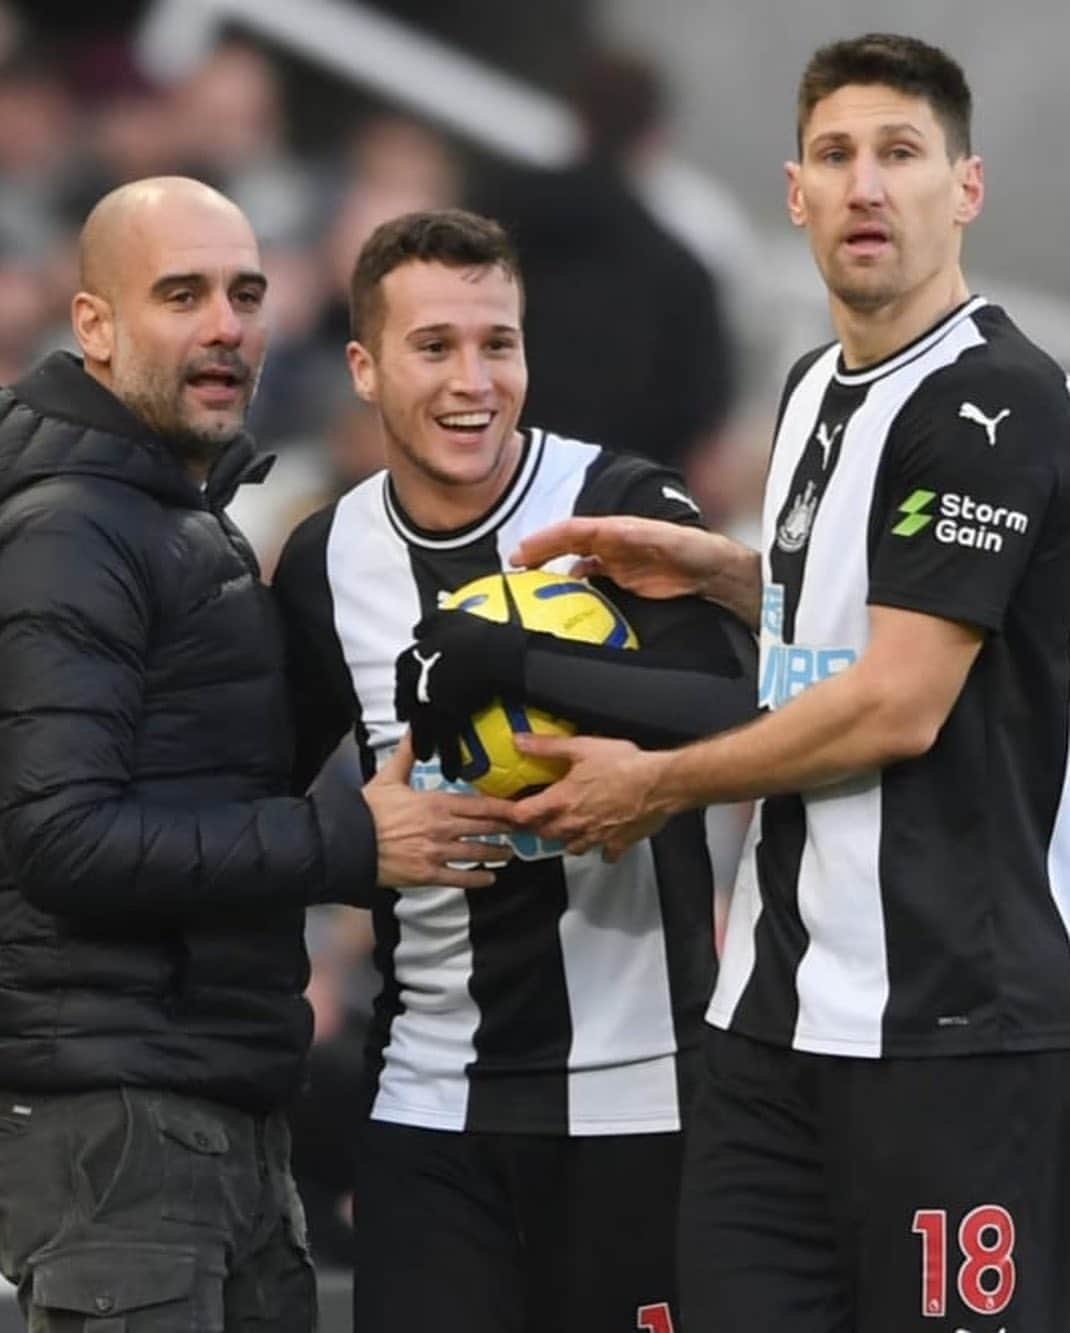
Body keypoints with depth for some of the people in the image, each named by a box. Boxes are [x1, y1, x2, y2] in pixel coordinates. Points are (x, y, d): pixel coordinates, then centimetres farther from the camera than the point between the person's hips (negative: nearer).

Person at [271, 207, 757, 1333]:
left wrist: (506, 665, -30)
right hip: (428, 1099, 4)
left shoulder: (624, 509, -8)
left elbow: (735, 721, -23)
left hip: (628, 1086, -4)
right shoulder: (328, 562, 6)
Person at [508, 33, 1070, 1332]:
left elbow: (899, 707, -16)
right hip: (779, 1010, 9)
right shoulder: (818, 389, 16)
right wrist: (716, 567, 14)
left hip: (948, 1026, -9)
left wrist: (657, 785, -5)